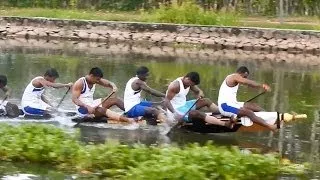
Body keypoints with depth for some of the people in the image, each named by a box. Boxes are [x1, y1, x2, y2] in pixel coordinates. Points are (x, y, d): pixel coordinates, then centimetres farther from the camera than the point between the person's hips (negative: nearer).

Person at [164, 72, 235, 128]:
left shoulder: (190, 83, 4)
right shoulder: (176, 85, -21)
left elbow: (198, 91, 16)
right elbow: (167, 101, -25)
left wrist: (200, 94, -10)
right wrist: (174, 112, -40)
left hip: (183, 105, 10)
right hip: (176, 111, -10)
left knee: (206, 101, 5)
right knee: (199, 114, -28)